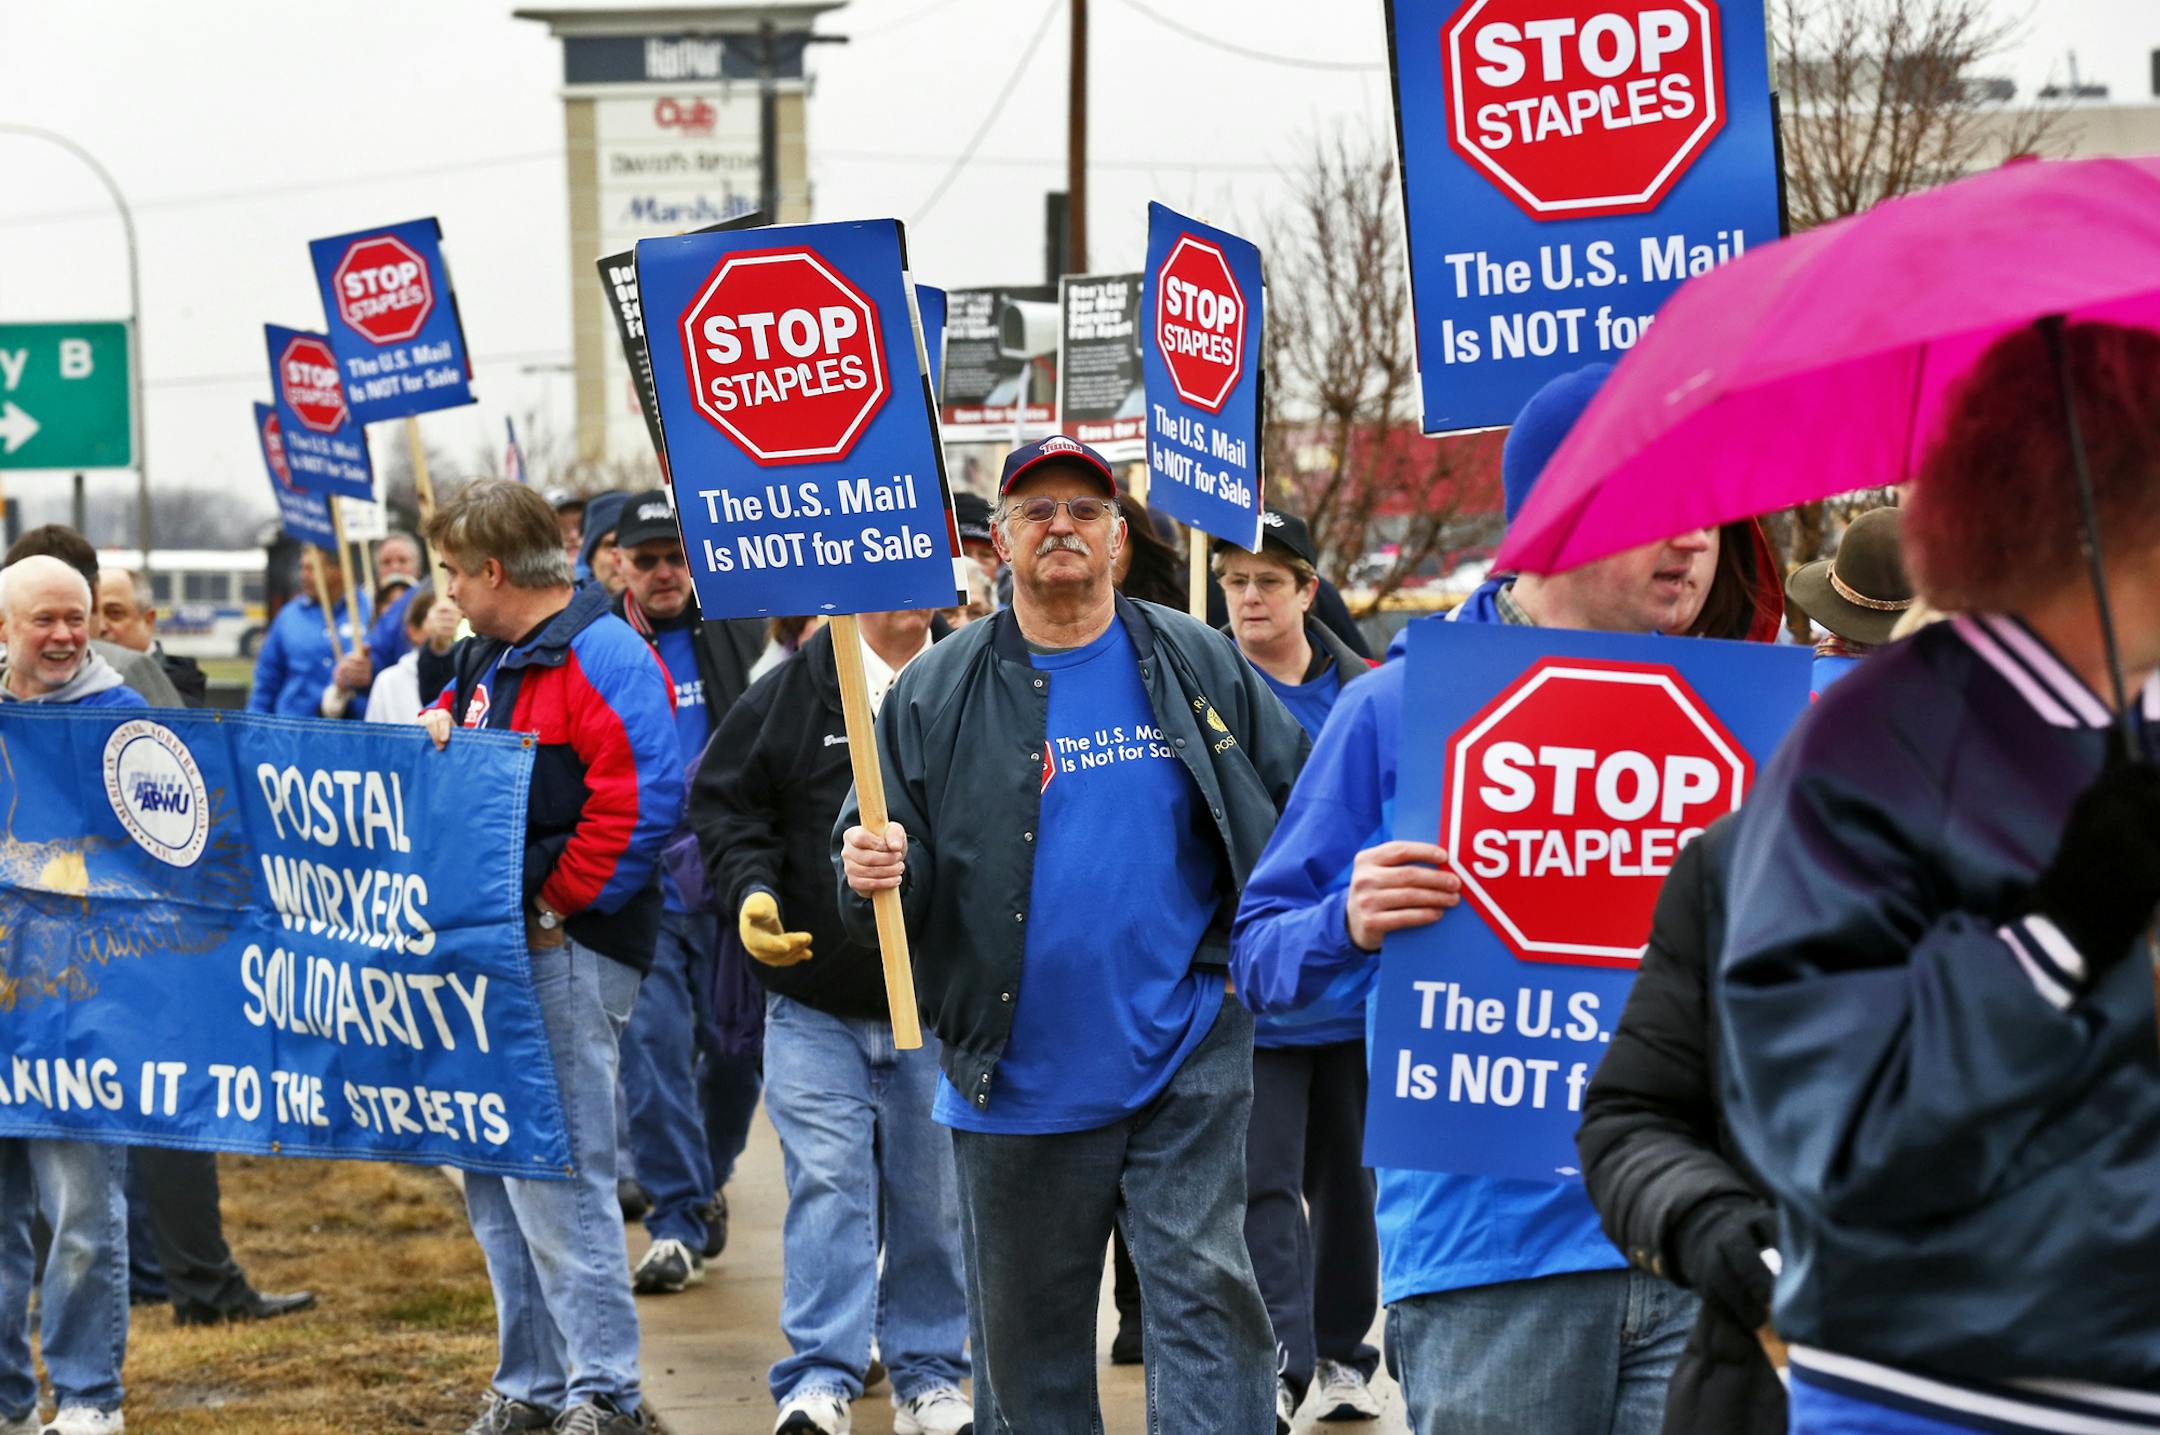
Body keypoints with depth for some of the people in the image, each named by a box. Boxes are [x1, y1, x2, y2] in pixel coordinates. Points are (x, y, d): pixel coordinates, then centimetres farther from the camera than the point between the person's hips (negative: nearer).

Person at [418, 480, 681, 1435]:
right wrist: (434, 731, 5)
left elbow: (642, 803, -20)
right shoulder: (483, 658, 17)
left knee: (556, 1178, -10)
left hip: (564, 953, -10)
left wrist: (554, 905, -17)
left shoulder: (605, 658, -12)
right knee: (493, 1179, 13)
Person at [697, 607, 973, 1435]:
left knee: (933, 1195, 9)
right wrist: (750, 892, -11)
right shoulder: (790, 697, 1)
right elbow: (724, 804, 5)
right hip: (815, 1000, -1)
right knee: (826, 1183, -5)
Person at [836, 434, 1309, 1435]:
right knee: (1028, 1336, 11)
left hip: (1187, 1063, -1)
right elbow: (883, 847, 3)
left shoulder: (1203, 668, 5)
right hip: (1020, 1081, 1)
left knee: (1205, 1295, -6)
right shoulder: (935, 695, 3)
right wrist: (872, 871, -20)